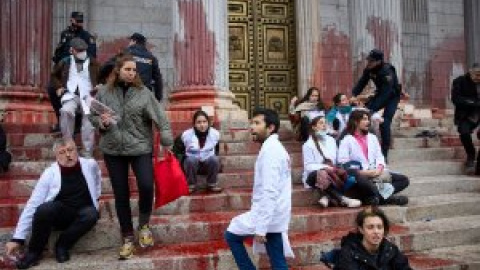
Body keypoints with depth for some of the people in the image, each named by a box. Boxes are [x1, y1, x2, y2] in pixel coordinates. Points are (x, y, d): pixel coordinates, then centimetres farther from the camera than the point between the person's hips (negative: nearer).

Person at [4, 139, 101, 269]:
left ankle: (62, 246, -13)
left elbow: (97, 181, 19)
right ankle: (34, 252, -13)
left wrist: (94, 199, 11)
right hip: (58, 214, -1)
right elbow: (32, 206, -15)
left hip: (82, 213, 1)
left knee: (91, 214, -35)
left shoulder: (91, 165, -7)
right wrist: (18, 238, -18)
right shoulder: (49, 174, -13)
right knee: (44, 209, -36)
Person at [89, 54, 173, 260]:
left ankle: (144, 225, 14)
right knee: (121, 195, 7)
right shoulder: (104, 92, 2)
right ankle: (128, 238, 21)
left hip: (140, 147, -2)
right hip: (113, 150, 2)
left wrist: (167, 143, -10)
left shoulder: (143, 93, -3)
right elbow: (92, 116, 10)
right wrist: (101, 122, -12)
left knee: (146, 186, -16)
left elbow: (160, 119, -5)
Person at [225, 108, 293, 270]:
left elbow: (269, 193, -24)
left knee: (231, 235, 10)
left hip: (268, 214, -9)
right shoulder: (276, 148, 14)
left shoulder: (269, 150, -17)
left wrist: (260, 228, -24)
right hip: (276, 215, 9)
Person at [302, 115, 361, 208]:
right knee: (324, 174, -39)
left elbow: (336, 159, 10)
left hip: (331, 171, 5)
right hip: (313, 175, -5)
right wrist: (325, 167, -24)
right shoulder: (308, 145, -5)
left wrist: (333, 168, -12)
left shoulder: (331, 140, 12)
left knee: (343, 174, -26)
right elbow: (308, 166, -11)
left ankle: (327, 197, -33)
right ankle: (342, 199, -32)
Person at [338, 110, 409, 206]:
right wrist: (363, 172, -19)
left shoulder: (372, 138, 21)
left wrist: (379, 169, -9)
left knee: (404, 179, -7)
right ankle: (385, 196, -23)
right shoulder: (347, 140, 0)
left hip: (376, 173, 7)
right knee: (362, 181, -42)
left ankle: (376, 196, -27)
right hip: (360, 175, -7)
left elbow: (379, 156, 13)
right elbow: (343, 163, -11)